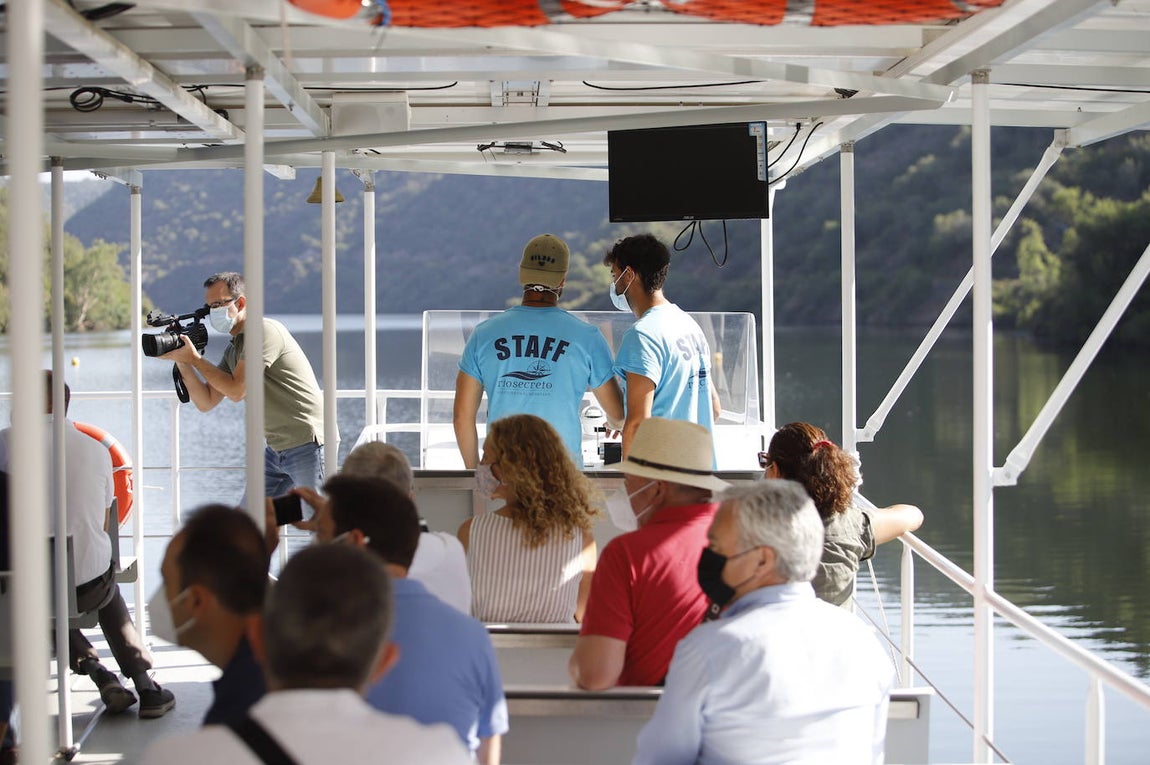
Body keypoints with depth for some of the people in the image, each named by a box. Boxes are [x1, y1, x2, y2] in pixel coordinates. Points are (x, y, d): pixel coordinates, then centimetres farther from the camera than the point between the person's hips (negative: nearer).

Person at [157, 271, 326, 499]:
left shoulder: (264, 331, -13)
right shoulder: (234, 348, 14)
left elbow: (236, 390, -17)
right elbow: (206, 402, 12)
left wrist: (194, 357, -10)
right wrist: (182, 362, 0)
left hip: (307, 447, -9)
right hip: (277, 450, 9)